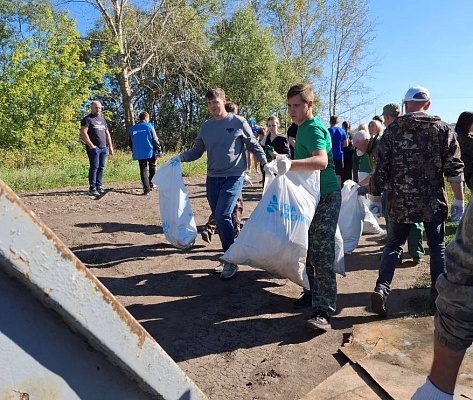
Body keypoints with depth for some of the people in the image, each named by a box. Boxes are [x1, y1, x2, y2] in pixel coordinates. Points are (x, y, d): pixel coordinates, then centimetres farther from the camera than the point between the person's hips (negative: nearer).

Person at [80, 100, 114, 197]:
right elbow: (83, 133, -12)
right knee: (94, 167, -9)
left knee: (101, 167, 7)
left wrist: (110, 146, 16)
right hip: (94, 148, -7)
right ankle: (92, 189, -7)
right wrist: (91, 146, -14)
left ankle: (99, 186, 13)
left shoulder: (102, 119, 20)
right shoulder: (87, 119, -3)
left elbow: (107, 133, 24)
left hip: (103, 148, 7)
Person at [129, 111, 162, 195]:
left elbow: (131, 143, 14)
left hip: (139, 154, 3)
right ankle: (151, 183, 14)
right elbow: (155, 140, -7)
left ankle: (146, 188, -1)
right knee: (152, 168, 17)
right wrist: (159, 150, 0)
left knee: (143, 170, 5)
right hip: (150, 152, -3)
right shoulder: (149, 126, -5)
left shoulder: (132, 128, 9)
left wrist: (134, 152, 23)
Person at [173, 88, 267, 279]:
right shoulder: (205, 126, 9)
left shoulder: (238, 122, -2)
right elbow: (196, 151, 12)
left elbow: (253, 145, 4)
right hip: (212, 178, 5)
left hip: (233, 177, -5)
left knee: (222, 215, -19)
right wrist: (179, 158, -4)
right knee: (219, 219, 9)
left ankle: (231, 261, -4)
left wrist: (265, 162, -9)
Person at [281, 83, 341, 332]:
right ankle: (315, 293, 29)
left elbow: (322, 161, -36)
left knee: (322, 254, -12)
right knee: (310, 250, 15)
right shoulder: (302, 128, 14)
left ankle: (323, 311, -10)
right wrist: (288, 165, 26)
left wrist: (292, 164, -49)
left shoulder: (313, 129, -16)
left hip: (326, 198, -10)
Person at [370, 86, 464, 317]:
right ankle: (438, 295, 22)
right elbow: (454, 168, -5)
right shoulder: (442, 129, 0)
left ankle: (382, 288, -1)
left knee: (394, 244, 13)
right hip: (433, 202, 0)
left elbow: (381, 169, -2)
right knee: (437, 247, 16)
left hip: (400, 202, 0)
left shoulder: (393, 130, -1)